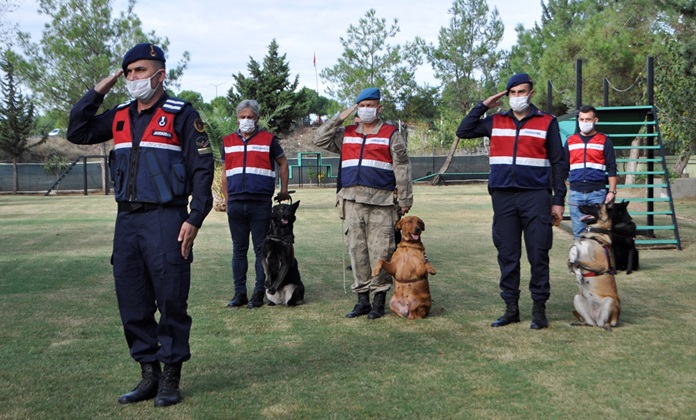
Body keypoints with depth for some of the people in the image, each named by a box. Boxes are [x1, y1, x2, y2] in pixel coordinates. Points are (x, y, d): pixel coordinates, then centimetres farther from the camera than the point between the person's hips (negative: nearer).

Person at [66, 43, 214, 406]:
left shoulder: (181, 114, -2)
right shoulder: (119, 116, 15)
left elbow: (202, 168, -6)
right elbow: (77, 132, 16)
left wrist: (195, 218, -13)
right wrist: (97, 92, 9)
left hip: (165, 219, -6)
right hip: (127, 219, 6)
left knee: (171, 301, -1)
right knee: (132, 303, 9)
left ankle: (171, 379, 11)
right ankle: (149, 374, 21)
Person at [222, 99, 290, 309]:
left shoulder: (268, 139, 4)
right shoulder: (228, 141, 13)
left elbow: (283, 163, 13)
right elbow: (225, 172, 17)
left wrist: (284, 190, 9)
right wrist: (226, 199, 11)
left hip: (261, 203, -3)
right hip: (235, 204, 3)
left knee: (261, 250, 1)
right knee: (239, 250, 8)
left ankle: (259, 293, 7)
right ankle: (239, 293, 14)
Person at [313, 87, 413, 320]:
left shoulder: (391, 134, 5)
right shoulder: (346, 134, 17)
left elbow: (402, 168, 2)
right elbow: (319, 140, 11)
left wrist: (405, 200, -2)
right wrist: (339, 118, 5)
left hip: (381, 202, -4)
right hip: (352, 201, 4)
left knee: (380, 251, -5)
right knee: (357, 250, 5)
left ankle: (379, 300, 4)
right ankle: (362, 299, 13)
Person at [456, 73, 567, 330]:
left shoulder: (547, 123, 5)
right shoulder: (495, 122, 12)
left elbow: (558, 163, 5)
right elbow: (463, 132, 8)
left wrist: (558, 200, -1)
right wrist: (483, 105, 6)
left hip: (536, 196, -2)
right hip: (503, 196, 3)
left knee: (538, 255, -1)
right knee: (507, 255, 6)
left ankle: (539, 309, 9)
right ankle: (511, 308, 15)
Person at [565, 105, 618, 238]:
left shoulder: (604, 141, 5)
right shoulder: (570, 141, 12)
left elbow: (612, 169, 3)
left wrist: (612, 191, -5)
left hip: (597, 193, -2)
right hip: (576, 194, 2)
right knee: (579, 232, 4)